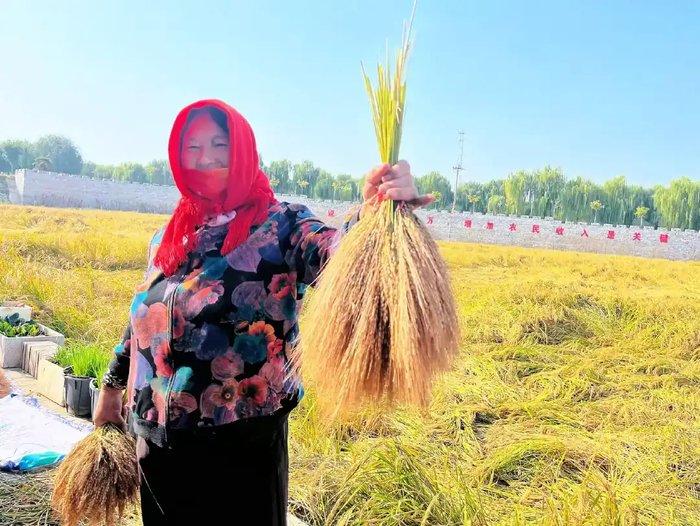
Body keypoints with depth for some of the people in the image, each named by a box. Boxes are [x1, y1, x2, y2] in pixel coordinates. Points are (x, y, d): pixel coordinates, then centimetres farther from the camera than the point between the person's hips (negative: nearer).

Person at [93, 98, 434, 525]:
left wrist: (372, 211, -50)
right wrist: (113, 388, 24)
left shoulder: (280, 224, -9)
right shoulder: (169, 235, 9)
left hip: (242, 441, -5)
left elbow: (330, 248, -30)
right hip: (158, 436, 6)